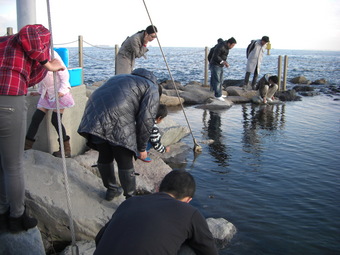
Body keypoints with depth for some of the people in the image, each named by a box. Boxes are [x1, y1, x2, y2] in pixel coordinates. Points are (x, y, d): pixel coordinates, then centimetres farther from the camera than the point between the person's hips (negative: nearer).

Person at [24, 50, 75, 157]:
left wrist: (62, 90, -20)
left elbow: (64, 73, -15)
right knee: (36, 118, 0)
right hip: (46, 93, 7)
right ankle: (26, 146, 8)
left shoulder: (52, 55, -15)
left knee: (55, 120, -8)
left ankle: (66, 149, 6)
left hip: (59, 93, -7)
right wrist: (40, 91, 20)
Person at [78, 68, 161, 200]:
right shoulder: (152, 90, 15)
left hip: (94, 115, 7)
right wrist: (142, 148, 12)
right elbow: (146, 121, 1)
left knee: (104, 155, 22)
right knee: (125, 162, 5)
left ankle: (111, 190, 39)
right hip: (118, 120, -7)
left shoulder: (120, 78, 36)